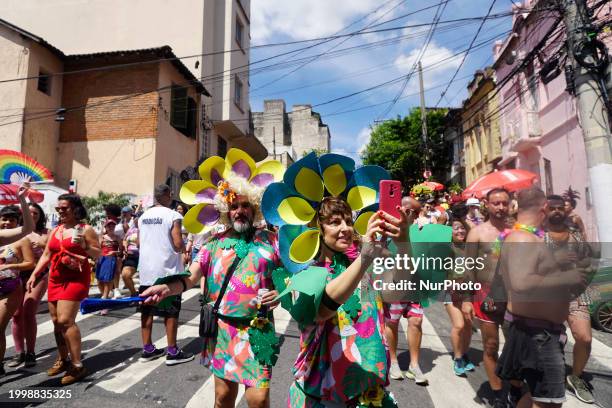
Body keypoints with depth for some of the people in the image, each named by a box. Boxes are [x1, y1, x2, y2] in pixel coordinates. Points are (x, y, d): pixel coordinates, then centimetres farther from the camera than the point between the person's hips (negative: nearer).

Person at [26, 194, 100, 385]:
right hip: (56, 279, 7)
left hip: (76, 278, -7)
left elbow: (98, 254, -7)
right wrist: (34, 275, 9)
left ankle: (77, 366, -5)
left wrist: (84, 246, -23)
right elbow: (46, 256, 18)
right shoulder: (55, 231, 14)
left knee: (65, 320, -13)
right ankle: (62, 360, 27)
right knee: (56, 321, 11)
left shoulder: (85, 229, -5)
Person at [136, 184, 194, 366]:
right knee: (171, 311, 3)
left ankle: (147, 349, 23)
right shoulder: (173, 215, -13)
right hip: (167, 270, -6)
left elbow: (139, 243, 14)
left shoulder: (143, 217, 7)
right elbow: (178, 245, -19)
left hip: (146, 270, 6)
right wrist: (183, 247, 2)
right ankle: (173, 352, 10)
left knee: (147, 310, 13)